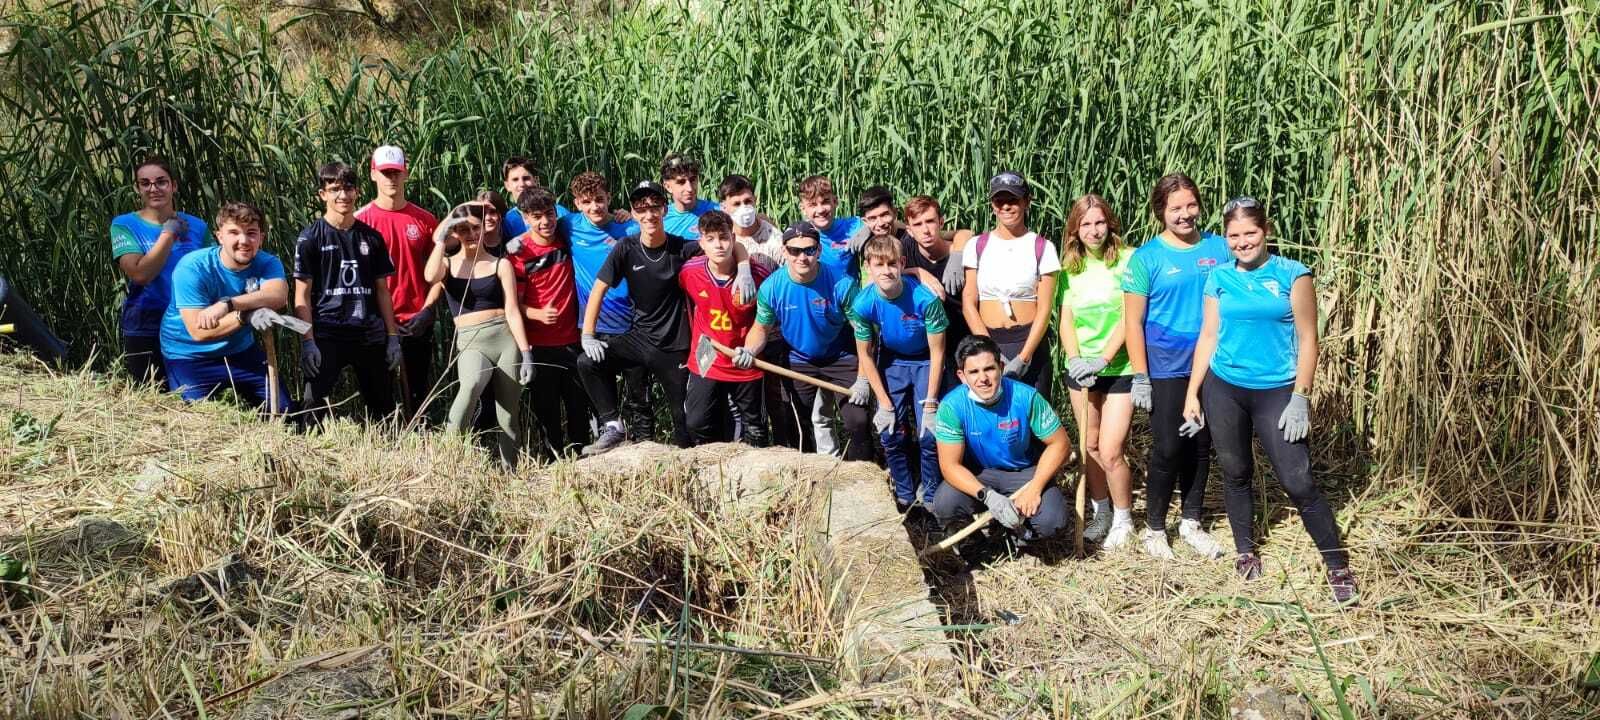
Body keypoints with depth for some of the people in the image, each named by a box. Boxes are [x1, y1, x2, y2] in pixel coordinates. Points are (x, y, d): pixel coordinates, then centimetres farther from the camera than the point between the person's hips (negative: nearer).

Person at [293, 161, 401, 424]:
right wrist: (307, 341, -11)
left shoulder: (371, 237, 10)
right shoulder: (311, 238, 1)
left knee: (384, 410, 7)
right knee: (316, 407, -9)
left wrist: (393, 337, 7)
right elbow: (302, 295, -1)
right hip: (327, 335, -3)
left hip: (370, 335, 3)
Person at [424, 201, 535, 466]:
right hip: (470, 341, -1)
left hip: (506, 338, 1)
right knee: (472, 385, -35)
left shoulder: (501, 264, 8)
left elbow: (512, 310, 3)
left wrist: (526, 352, -5)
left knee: (508, 416, 0)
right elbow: (431, 276, -15)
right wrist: (441, 239, -6)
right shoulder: (448, 263, 11)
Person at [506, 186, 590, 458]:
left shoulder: (566, 240, 1)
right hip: (539, 341, -3)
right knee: (546, 400, 8)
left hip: (571, 337, 3)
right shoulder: (518, 252, -7)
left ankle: (578, 452, 20)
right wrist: (538, 314, -27)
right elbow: (514, 302, -7)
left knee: (578, 398, 8)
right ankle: (552, 452, 20)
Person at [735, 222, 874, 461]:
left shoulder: (841, 284, -24)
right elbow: (761, 328, -5)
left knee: (858, 422, -12)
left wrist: (863, 378, -17)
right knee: (800, 428, 14)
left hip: (840, 359, -2)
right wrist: (749, 352, -27)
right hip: (798, 363, 2)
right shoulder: (771, 287, -19)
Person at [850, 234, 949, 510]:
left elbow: (937, 352, -20)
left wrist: (931, 403, -18)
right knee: (890, 435, -2)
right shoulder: (862, 304, -23)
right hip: (891, 361, 2)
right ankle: (905, 495, 20)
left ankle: (931, 498, 11)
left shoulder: (926, 299, -30)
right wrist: (885, 403, -10)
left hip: (925, 361, -2)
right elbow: (865, 355, -10)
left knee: (929, 435, -10)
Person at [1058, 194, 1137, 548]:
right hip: (1081, 369, 5)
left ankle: (1123, 519, 14)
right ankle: (1101, 511, 31)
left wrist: (1102, 360, -17)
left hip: (1119, 369, -4)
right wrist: (1075, 360, -10)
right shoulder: (1070, 267, 6)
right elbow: (1066, 320, 4)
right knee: (1090, 446, 12)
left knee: (1110, 451, -7)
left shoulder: (1127, 260, -9)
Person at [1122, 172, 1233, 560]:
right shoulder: (1146, 258, -7)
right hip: (1167, 371, -3)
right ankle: (1154, 528, 17)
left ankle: (1191, 522, 28)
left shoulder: (1220, 248, 2)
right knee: (1167, 449, 0)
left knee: (1200, 447, 12)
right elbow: (1133, 322, -7)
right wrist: (1140, 377, -11)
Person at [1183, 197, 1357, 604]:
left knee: (1298, 483, -7)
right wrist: (1192, 394, 4)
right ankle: (1245, 551, 32)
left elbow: (1307, 339, -4)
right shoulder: (1219, 278, 4)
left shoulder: (1292, 274, -4)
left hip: (1277, 392, -3)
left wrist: (1300, 398, -10)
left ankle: (1339, 567, 6)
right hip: (1223, 390, 3)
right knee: (1235, 473, 13)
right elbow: (1208, 336, 7)